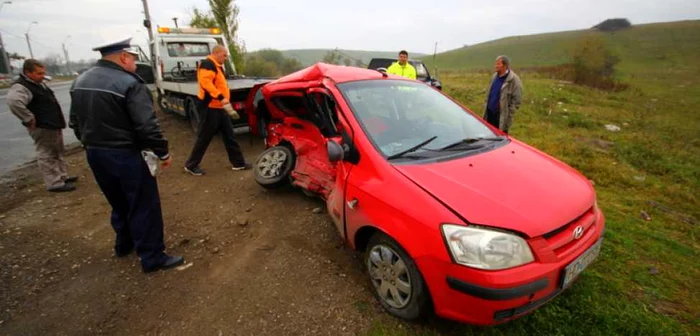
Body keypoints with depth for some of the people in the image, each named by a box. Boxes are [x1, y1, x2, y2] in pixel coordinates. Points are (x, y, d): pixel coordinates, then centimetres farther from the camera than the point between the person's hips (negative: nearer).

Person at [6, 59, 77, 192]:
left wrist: (59, 120, 18)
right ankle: (55, 183, 3)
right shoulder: (21, 87, -18)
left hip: (54, 125, 10)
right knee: (47, 155, -3)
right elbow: (13, 101, -38)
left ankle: (62, 176, 32)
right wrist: (29, 119, -30)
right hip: (42, 128, -10)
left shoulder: (39, 83, 13)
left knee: (57, 153, 19)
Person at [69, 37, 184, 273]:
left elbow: (75, 123, 16)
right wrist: (163, 153, -12)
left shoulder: (80, 81, 10)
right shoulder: (130, 84, -17)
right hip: (126, 155, -8)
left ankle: (124, 244, 39)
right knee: (144, 206, 0)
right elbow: (147, 126, -23)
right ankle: (153, 258, 7)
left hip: (94, 154, 9)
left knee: (119, 202, 24)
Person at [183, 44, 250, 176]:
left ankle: (238, 162, 16)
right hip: (210, 107, -10)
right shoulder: (207, 64, -12)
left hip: (219, 107, 10)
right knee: (205, 138, -3)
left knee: (229, 135, 10)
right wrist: (220, 97, -32)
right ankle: (191, 165, 10)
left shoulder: (217, 66, 19)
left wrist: (223, 98, 20)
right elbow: (206, 82, -27)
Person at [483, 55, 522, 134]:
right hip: (490, 113, 7)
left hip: (502, 116, -6)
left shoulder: (514, 80, -12)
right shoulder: (494, 77, 9)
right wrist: (487, 107, 13)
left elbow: (516, 101, -13)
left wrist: (508, 115, -16)